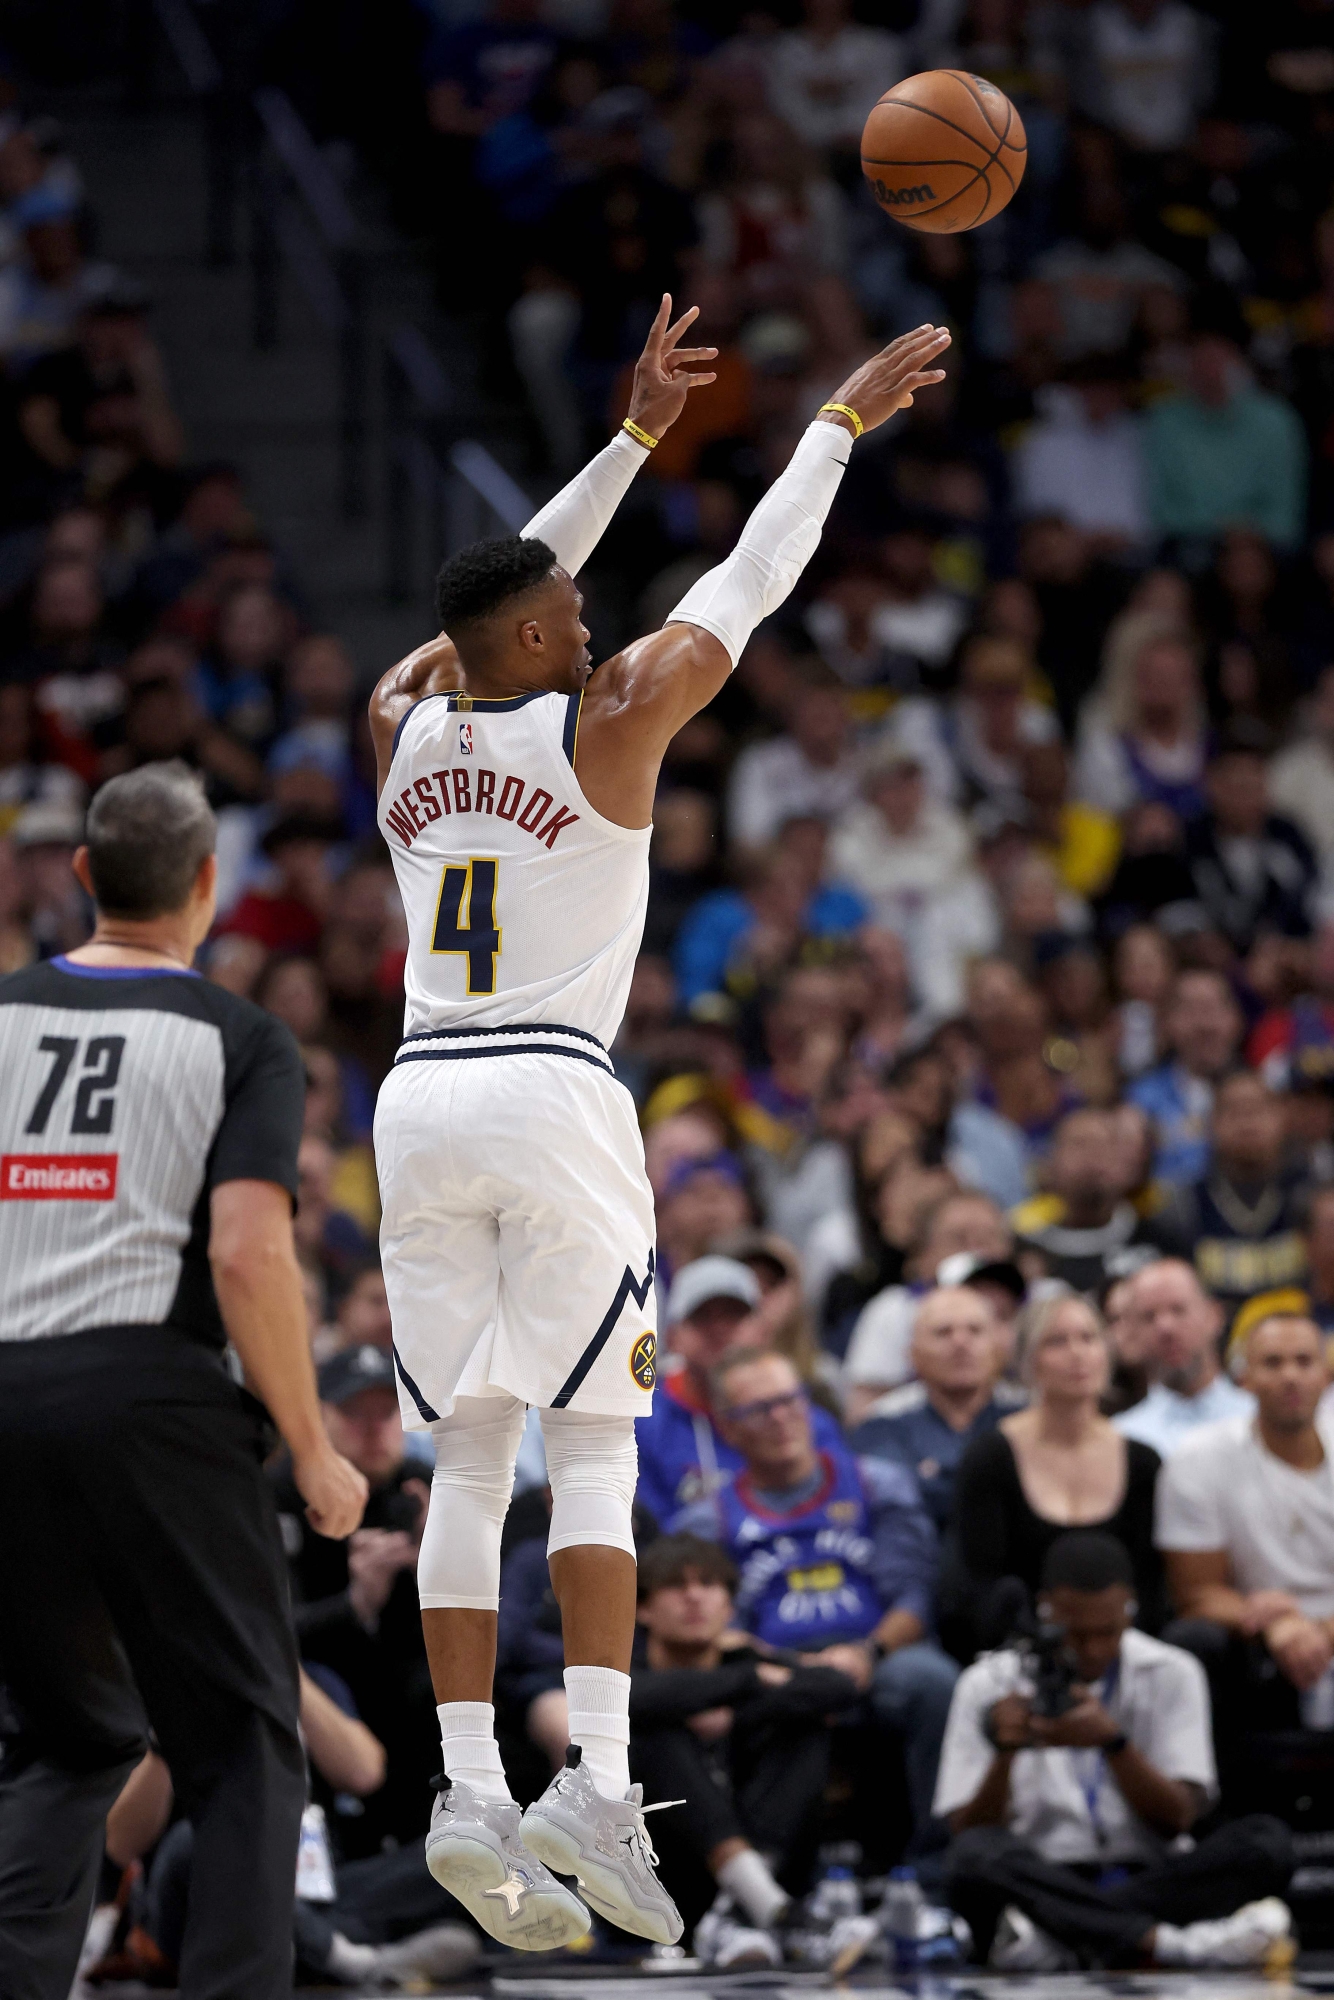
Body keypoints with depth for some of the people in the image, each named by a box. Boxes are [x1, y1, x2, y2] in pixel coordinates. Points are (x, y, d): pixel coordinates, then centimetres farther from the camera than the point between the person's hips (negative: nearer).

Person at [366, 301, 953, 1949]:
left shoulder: (404, 730, 10)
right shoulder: (607, 722, -3)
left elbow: (511, 593, 26)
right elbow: (750, 584, 6)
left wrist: (636, 434, 31)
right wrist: (839, 424, 17)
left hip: (421, 1100, 5)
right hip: (554, 1098, -5)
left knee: (470, 1455, 6)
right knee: (591, 1440, -1)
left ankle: (468, 1792, -3)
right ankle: (595, 1778, -14)